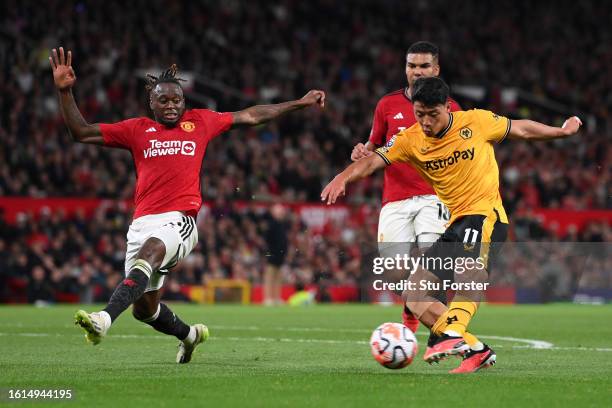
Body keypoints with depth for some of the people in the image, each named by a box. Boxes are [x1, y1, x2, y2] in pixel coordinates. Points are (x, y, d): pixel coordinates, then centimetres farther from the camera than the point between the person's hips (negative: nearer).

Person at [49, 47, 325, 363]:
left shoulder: (200, 122, 15)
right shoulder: (137, 130, 15)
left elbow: (251, 116, 25)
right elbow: (81, 133, 13)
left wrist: (301, 103, 29)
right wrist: (65, 91, 2)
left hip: (180, 219, -4)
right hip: (142, 222, 4)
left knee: (148, 254, -36)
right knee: (144, 308, 9)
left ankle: (104, 319, -52)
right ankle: (189, 334, 39)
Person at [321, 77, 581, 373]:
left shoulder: (476, 122, -3)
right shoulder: (411, 140, 2)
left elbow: (520, 130, 14)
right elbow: (373, 161, -10)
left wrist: (563, 131, 25)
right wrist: (343, 178, -30)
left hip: (485, 214, -6)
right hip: (454, 225, 6)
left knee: (469, 266, -37)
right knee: (413, 294, -4)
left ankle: (453, 332, -56)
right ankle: (475, 349, -11)